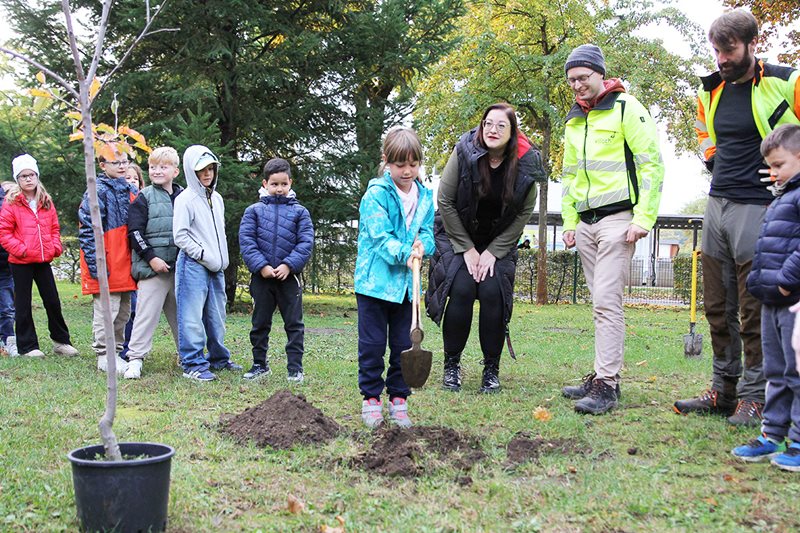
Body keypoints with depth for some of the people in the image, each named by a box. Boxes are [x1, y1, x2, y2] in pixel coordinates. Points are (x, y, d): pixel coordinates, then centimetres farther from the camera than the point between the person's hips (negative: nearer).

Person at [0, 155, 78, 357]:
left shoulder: (46, 202, 9)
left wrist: (56, 246, 0)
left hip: (43, 260, 4)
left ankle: (61, 341, 19)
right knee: (23, 305, 5)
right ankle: (27, 346, 13)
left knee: (53, 302, 8)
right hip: (21, 262, -4)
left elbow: (54, 227, 15)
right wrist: (19, 249, -15)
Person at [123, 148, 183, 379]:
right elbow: (134, 232, -7)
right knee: (147, 312, -7)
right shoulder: (144, 198, -2)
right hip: (152, 266, -5)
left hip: (179, 267, 5)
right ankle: (135, 358, -2)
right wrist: (151, 258, -14)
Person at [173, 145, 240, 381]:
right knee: (193, 316, -7)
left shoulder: (217, 199, 16)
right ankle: (193, 364, -4)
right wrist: (204, 256, -13)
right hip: (193, 266, -7)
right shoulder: (185, 199, -7)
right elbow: (180, 236, -12)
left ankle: (218, 358, 25)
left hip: (216, 267, 7)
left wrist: (222, 259, 11)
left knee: (216, 317, 14)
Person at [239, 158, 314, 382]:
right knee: (260, 323, 11)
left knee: (294, 323, 3)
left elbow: (306, 242, -2)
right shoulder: (254, 210, 3)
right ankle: (260, 364, 24)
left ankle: (295, 367, 10)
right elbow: (246, 240, -3)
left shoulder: (299, 212, 3)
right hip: (261, 277, 1)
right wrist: (261, 265, -14)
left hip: (288, 276, -1)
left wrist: (288, 265, -13)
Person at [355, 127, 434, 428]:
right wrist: (404, 253, -33)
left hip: (406, 282, 5)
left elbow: (427, 233, 9)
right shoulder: (376, 194, -10)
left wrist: (422, 246, -14)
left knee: (403, 344, 8)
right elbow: (380, 236, -18)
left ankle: (398, 400, 19)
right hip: (375, 279, -5)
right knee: (372, 343, 2)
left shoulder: (425, 196, 8)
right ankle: (371, 398, 14)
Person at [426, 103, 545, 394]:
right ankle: (451, 364, -2)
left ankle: (492, 369, -2)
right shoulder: (464, 154, -17)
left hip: (499, 241, 1)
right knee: (462, 290, -20)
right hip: (457, 236, -1)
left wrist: (493, 252, -12)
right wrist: (467, 249, -12)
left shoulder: (525, 165, -14)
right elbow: (445, 202, -12)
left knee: (493, 292, -18)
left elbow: (524, 213, -6)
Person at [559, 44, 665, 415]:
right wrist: (569, 222, 17)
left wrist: (643, 218, -15)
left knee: (606, 301, -14)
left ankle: (607, 385, -13)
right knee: (602, 302, 10)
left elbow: (652, 163, -9)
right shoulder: (573, 121, 18)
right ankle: (603, 376, 15)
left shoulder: (626, 108, -4)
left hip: (617, 218, -7)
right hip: (585, 223, 7)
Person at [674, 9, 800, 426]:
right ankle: (724, 390, 21)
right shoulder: (711, 91, 12)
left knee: (755, 310, -3)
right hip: (718, 201, 7)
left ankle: (754, 397, 6)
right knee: (718, 306, 11)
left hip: (757, 205, -7)